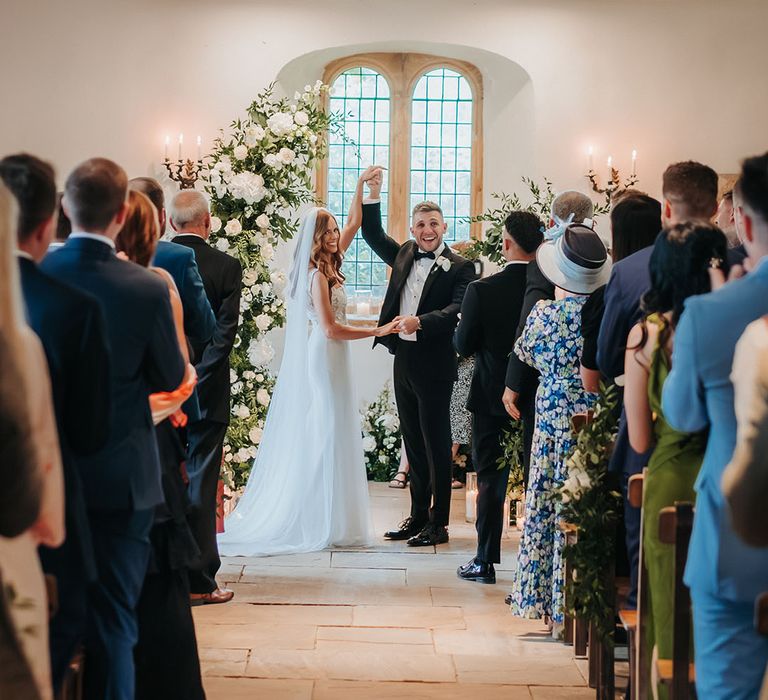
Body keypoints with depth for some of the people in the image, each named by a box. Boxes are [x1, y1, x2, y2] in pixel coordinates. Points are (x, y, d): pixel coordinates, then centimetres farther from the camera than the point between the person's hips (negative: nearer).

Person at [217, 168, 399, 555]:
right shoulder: (317, 275, -15)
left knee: (314, 439, 9)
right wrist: (378, 330, -15)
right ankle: (323, 523, -2)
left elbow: (354, 223, 21)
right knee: (324, 437, -6)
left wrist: (361, 186, 14)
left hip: (328, 360, 9)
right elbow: (330, 329, -19)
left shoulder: (328, 266, 10)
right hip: (324, 359, -9)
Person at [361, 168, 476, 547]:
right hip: (404, 359, 6)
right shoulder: (404, 256, 12)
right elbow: (373, 234, 19)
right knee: (413, 443, 12)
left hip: (435, 363, -6)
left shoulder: (460, 267, -6)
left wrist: (420, 321, -32)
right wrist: (373, 194, 6)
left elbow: (457, 309, -18)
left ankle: (438, 523, 6)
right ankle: (417, 516, 21)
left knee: (436, 444, 0)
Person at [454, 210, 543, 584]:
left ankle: (485, 562, 11)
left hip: (492, 398, -2)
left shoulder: (482, 290, -15)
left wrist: (461, 326, 11)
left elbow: (464, 345, -9)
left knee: (490, 481, 7)